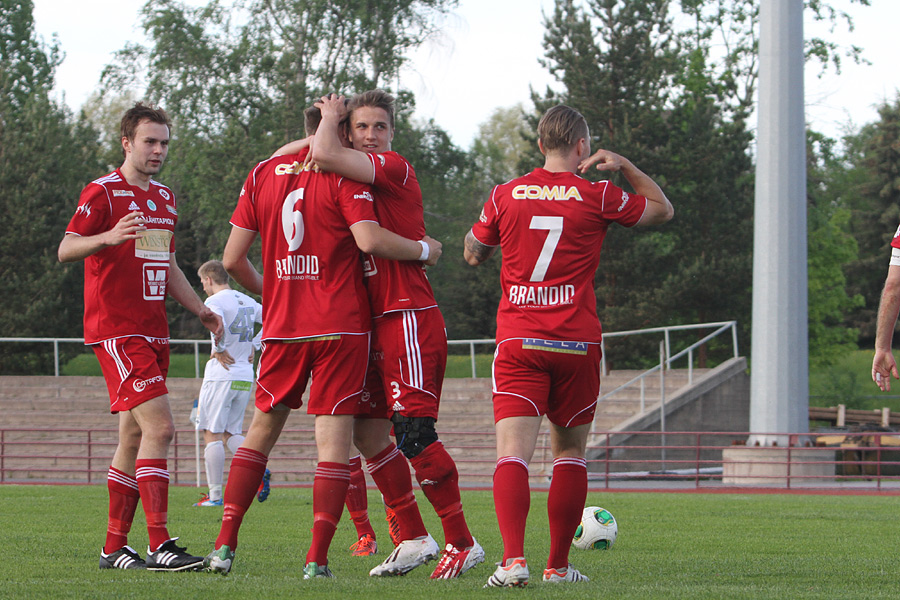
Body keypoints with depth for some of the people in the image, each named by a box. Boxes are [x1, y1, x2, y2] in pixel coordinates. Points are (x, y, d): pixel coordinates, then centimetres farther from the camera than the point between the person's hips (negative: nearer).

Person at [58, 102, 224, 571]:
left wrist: (199, 309, 16)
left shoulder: (164, 198, 19)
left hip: (152, 331, 9)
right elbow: (65, 249, -16)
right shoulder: (103, 193, -7)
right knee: (159, 427, -19)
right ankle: (159, 546, -22)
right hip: (116, 331, -9)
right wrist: (107, 237, -35)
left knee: (135, 436, 10)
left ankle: (114, 547, 16)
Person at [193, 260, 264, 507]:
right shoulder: (248, 301, 13)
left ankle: (215, 494, -4)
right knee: (231, 432, 15)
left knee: (212, 434, -1)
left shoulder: (214, 302, -9)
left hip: (221, 375, -7)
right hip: (245, 378, 7)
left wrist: (219, 350, -15)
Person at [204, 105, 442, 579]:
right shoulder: (342, 174, -6)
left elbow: (232, 259, 9)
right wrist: (423, 250, -3)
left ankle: (224, 545, 11)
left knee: (262, 429, 16)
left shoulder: (262, 174, 9)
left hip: (281, 326, 4)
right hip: (340, 326, -4)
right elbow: (368, 239, -19)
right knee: (334, 439, -2)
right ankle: (317, 559, -8)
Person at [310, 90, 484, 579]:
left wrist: (329, 116, -4)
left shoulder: (394, 169, -10)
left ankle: (461, 543, -5)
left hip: (409, 318, -10)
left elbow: (325, 156, -21)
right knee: (369, 432, 8)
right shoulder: (359, 181, 17)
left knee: (414, 434, -13)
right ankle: (413, 538, 16)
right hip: (377, 323, 10)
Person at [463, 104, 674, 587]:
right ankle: (558, 565, 17)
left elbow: (473, 254, 21)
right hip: (577, 343, 0)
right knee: (569, 453, 15)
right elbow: (662, 209, 16)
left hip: (517, 342, 0)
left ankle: (513, 559, -27)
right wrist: (624, 166, 17)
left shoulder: (505, 196, 5)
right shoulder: (596, 197, 0)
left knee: (512, 452, -9)